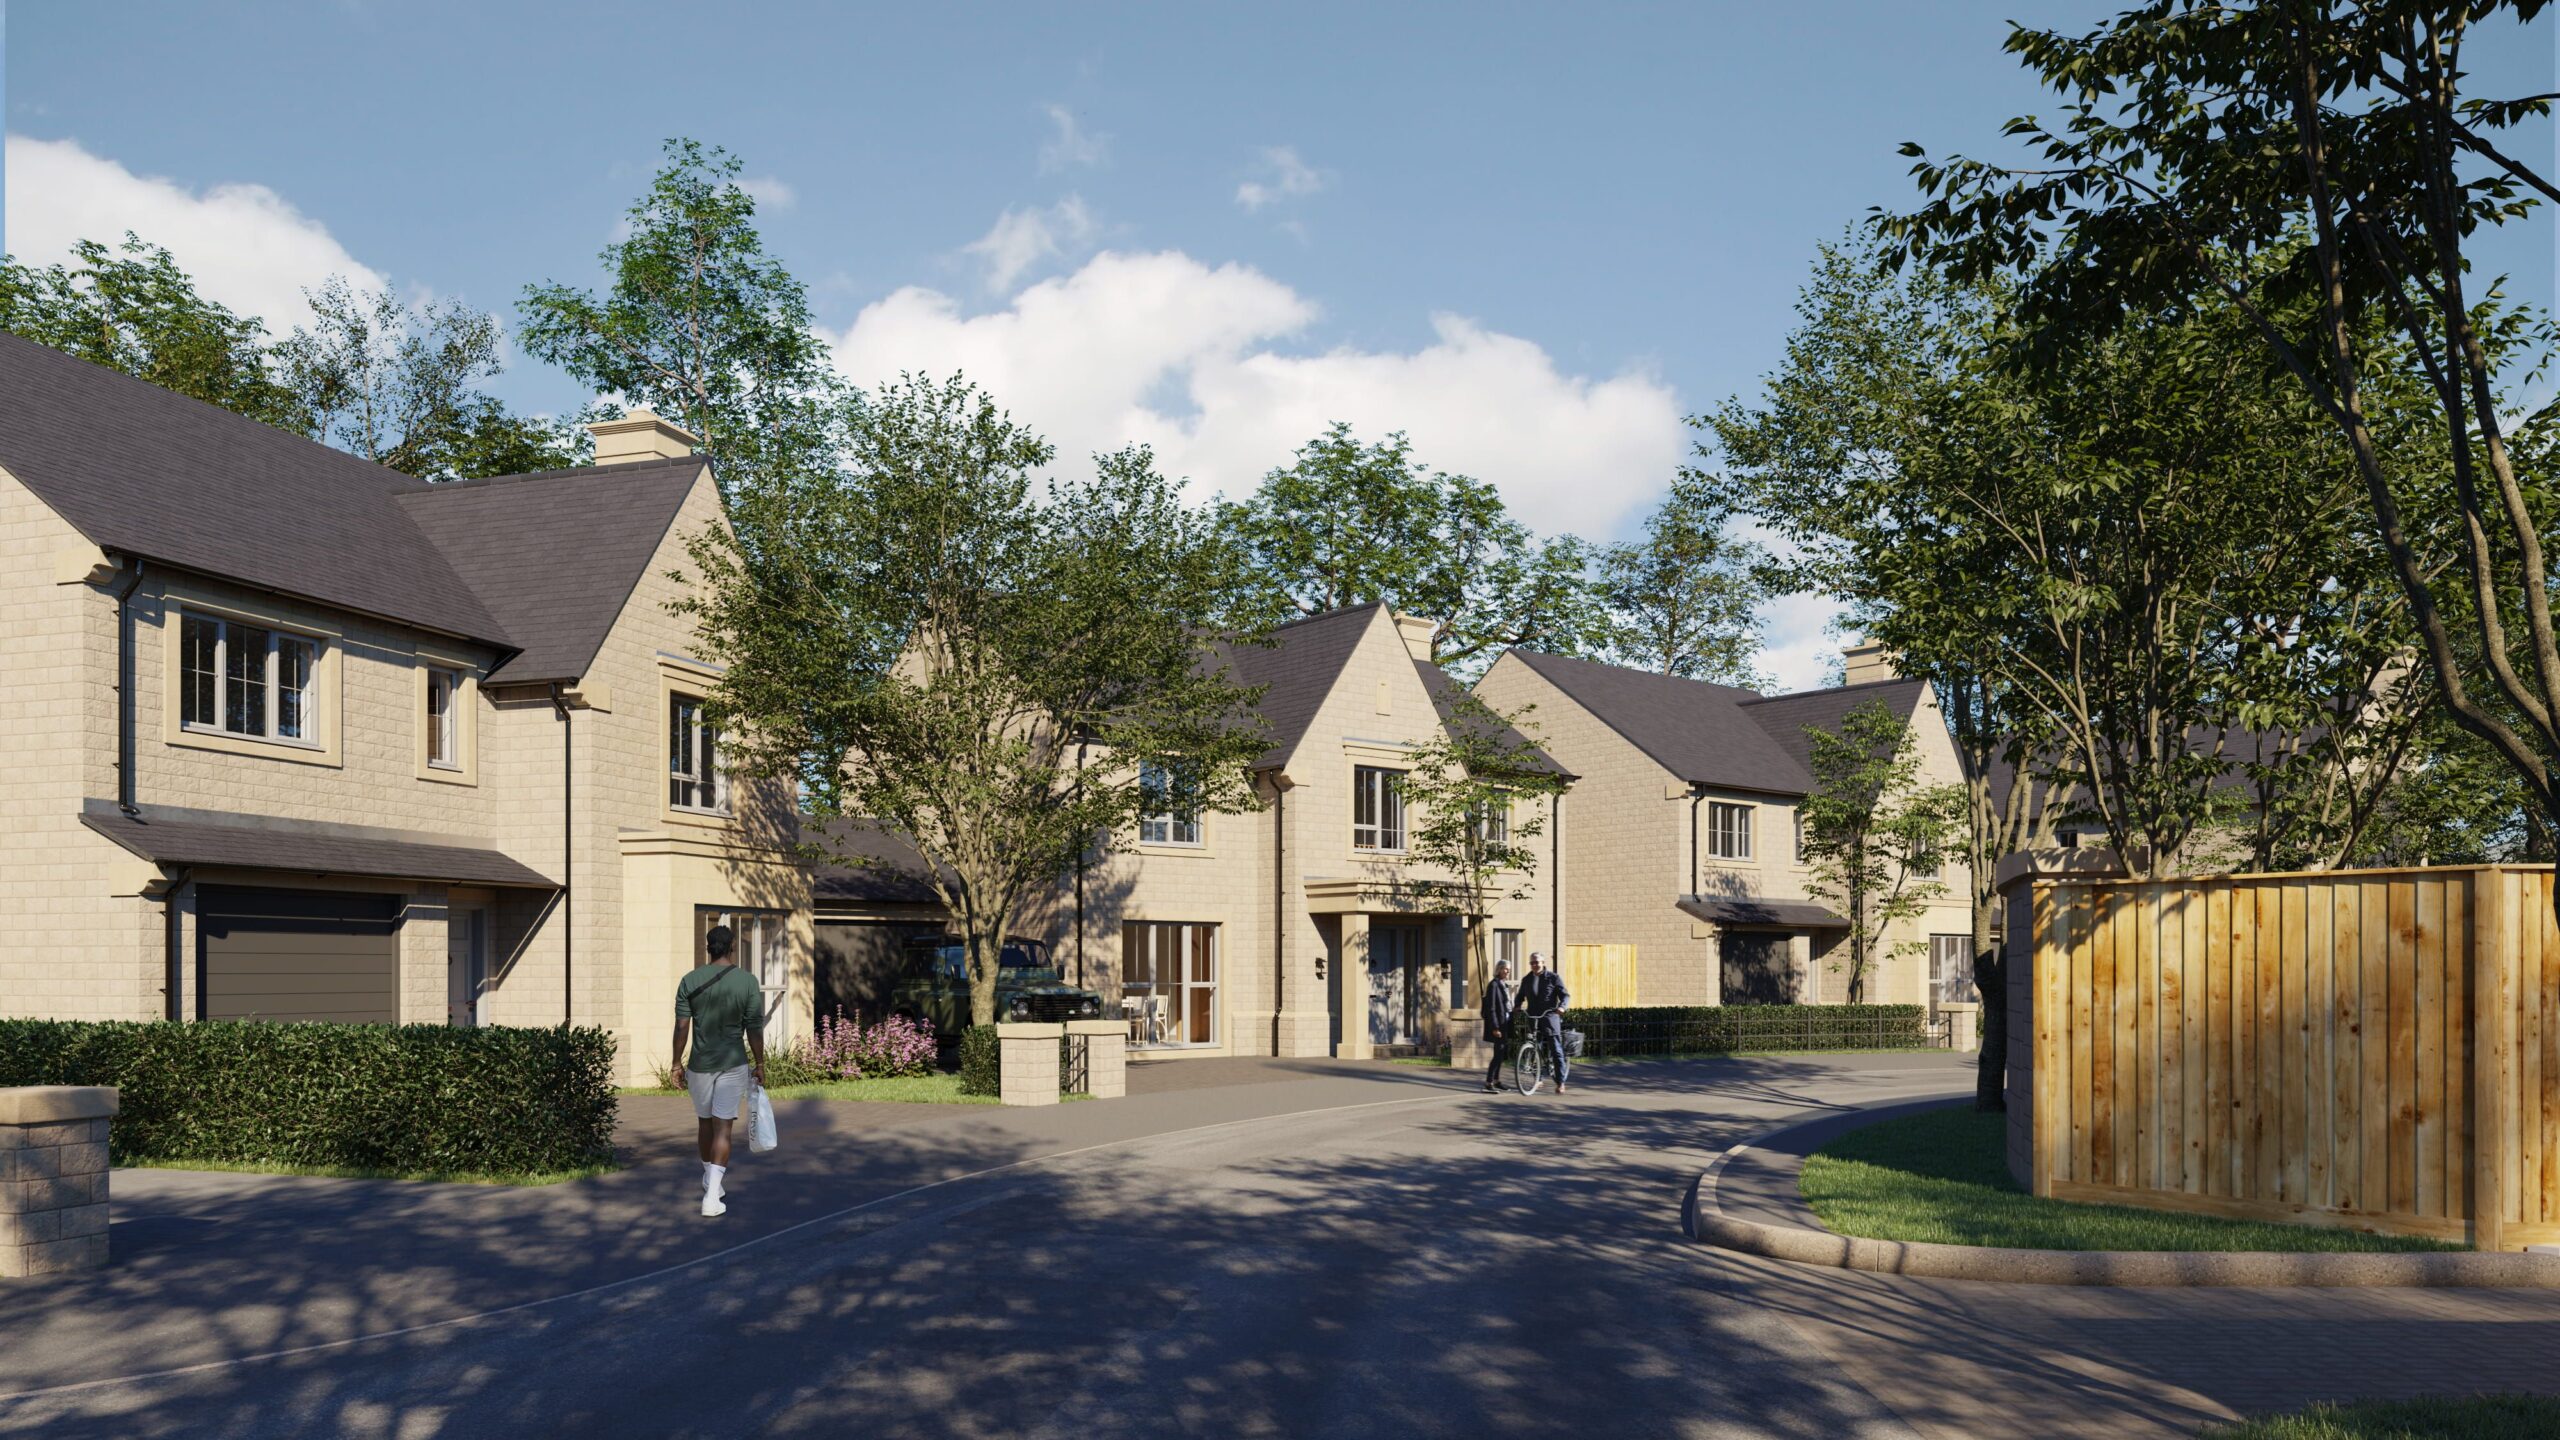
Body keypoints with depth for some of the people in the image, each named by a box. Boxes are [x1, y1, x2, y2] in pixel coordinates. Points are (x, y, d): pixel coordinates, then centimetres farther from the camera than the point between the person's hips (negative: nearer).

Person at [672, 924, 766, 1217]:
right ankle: (712, 1195, -13)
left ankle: (711, 1180, 36)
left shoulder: (690, 981, -4)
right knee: (722, 1127, -3)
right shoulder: (747, 981, -8)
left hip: (699, 1064, 2)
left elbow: (681, 1026, -4)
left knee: (704, 1123, 20)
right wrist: (759, 1064, 4)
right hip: (733, 1064, -2)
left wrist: (677, 1062, 6)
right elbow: (754, 1028, -6)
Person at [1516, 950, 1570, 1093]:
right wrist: (1518, 1007, -4)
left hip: (1550, 1017, -4)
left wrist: (1561, 1007, -23)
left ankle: (1560, 1082, -6)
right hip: (1533, 1018, 4)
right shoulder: (1526, 980, 13)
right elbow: (1521, 996, 18)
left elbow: (1565, 995, -2)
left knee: (1556, 1049, -8)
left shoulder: (1553, 977, 1)